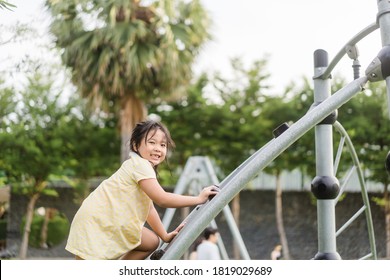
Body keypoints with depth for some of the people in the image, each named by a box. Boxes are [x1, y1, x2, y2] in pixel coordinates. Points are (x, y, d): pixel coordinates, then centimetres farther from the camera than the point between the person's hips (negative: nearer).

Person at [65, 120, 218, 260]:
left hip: (114, 224, 10)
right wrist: (198, 199, -14)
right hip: (95, 222, -10)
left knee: (152, 242, 13)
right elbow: (162, 199, -22)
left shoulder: (143, 167, 13)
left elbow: (148, 207, 17)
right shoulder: (140, 165, -18)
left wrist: (165, 236, 15)